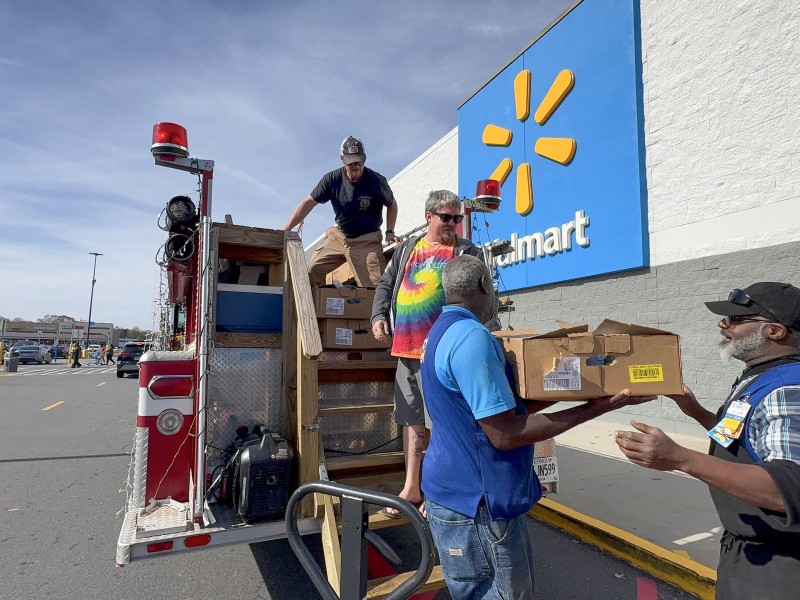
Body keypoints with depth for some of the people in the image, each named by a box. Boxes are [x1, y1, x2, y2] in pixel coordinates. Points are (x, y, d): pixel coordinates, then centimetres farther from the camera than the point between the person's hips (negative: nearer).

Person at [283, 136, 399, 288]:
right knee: (311, 270, -5)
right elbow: (309, 202, -4)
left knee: (375, 286, -17)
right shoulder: (332, 179, -8)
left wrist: (390, 232, -8)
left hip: (367, 240, -3)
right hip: (338, 235, 4)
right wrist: (286, 229, -10)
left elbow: (392, 205, 3)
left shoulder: (377, 181, -14)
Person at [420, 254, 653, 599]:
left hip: (458, 492, 10)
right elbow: (505, 434, -25)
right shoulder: (470, 337, -25)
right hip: (476, 505, -10)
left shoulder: (443, 332, 8)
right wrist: (598, 407, -21)